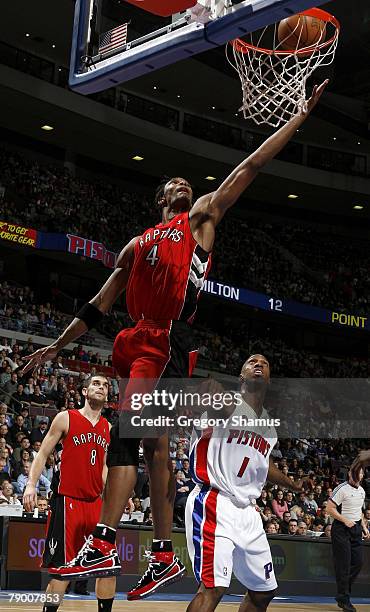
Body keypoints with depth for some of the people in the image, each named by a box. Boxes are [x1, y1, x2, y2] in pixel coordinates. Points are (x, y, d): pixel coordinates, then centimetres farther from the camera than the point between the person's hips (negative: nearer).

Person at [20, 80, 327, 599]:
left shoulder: (202, 216, 14)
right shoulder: (137, 245, 27)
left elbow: (250, 166, 9)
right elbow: (99, 306, 27)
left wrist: (302, 114, 6)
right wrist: (57, 346, 24)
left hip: (168, 338, -6)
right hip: (144, 342, 6)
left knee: (126, 432, -18)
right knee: (151, 443, 4)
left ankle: (104, 546, -23)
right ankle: (164, 558, 10)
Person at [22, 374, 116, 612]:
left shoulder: (109, 428, 13)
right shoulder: (66, 418, -1)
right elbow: (43, 454, -1)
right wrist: (31, 485, -14)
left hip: (96, 503, 5)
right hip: (67, 501, -5)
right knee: (62, 569, -5)